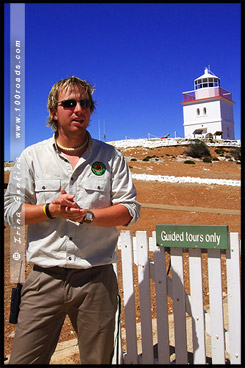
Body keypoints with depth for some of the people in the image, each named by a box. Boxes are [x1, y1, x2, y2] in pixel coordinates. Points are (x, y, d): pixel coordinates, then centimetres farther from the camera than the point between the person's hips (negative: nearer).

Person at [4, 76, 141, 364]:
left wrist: (86, 215, -14)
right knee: (23, 359, 3)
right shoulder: (32, 157, 6)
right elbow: (11, 210, 5)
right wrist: (50, 210, -12)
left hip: (97, 279, 0)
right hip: (45, 279, 0)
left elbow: (130, 210, 1)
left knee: (98, 360, 13)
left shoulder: (111, 157, 4)